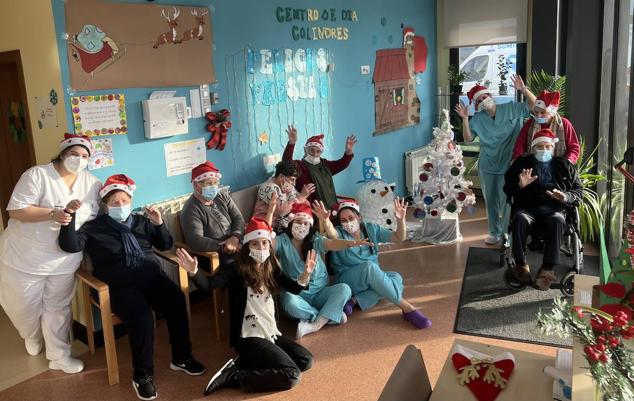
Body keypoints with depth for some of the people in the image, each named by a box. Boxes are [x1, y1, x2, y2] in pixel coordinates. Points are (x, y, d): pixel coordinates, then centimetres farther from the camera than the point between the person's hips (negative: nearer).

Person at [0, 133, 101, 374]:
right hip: (25, 258, -3)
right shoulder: (37, 175, -13)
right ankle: (32, 338, 45)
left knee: (58, 308, 12)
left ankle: (59, 356, 25)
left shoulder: (92, 184, 2)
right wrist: (51, 214, -29)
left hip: (63, 262, 3)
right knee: (25, 308, 13)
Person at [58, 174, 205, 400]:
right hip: (121, 286, -3)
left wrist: (159, 224, 5)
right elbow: (70, 245, -4)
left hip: (152, 277, 4)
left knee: (177, 300, -25)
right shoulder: (95, 228, 10)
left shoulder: (141, 222, 21)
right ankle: (143, 374, -14)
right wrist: (70, 216, -18)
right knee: (141, 316, -32)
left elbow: (166, 246, 22)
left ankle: (181, 357, -7)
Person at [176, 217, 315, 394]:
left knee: (306, 361, 3)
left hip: (271, 332, 8)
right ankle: (232, 376, -8)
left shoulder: (271, 267, 6)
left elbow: (294, 288, -3)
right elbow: (209, 284, -26)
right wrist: (195, 272, -47)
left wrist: (306, 274, -24)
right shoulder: (237, 269, -12)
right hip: (248, 337, -8)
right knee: (291, 375, -16)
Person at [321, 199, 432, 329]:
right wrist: (325, 221, -56)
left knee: (396, 277, -25)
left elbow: (399, 238, 1)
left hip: (372, 279, 5)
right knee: (369, 266, -35)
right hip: (347, 281, -4)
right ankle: (407, 308, -36)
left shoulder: (371, 229, 6)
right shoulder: (339, 233, -5)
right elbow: (332, 233, -32)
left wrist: (400, 219, -18)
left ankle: (356, 300, -31)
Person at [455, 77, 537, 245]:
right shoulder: (477, 119, 2)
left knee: (507, 200, -1)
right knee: (491, 201, 12)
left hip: (508, 165, -3)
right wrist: (465, 119, -15)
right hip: (487, 166, 3)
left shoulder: (512, 109, -2)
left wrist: (523, 89, -17)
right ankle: (495, 232, 27)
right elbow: (468, 138, -3)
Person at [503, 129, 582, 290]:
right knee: (519, 219, -35)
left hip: (554, 210, 0)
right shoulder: (522, 163, 18)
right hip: (527, 208, 0)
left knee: (557, 221, -36)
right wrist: (520, 186, -8)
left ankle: (547, 269, -34)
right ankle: (521, 265, -24)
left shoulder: (564, 165, 19)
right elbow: (507, 188, 15)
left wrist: (565, 197, -7)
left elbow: (578, 191, 15)